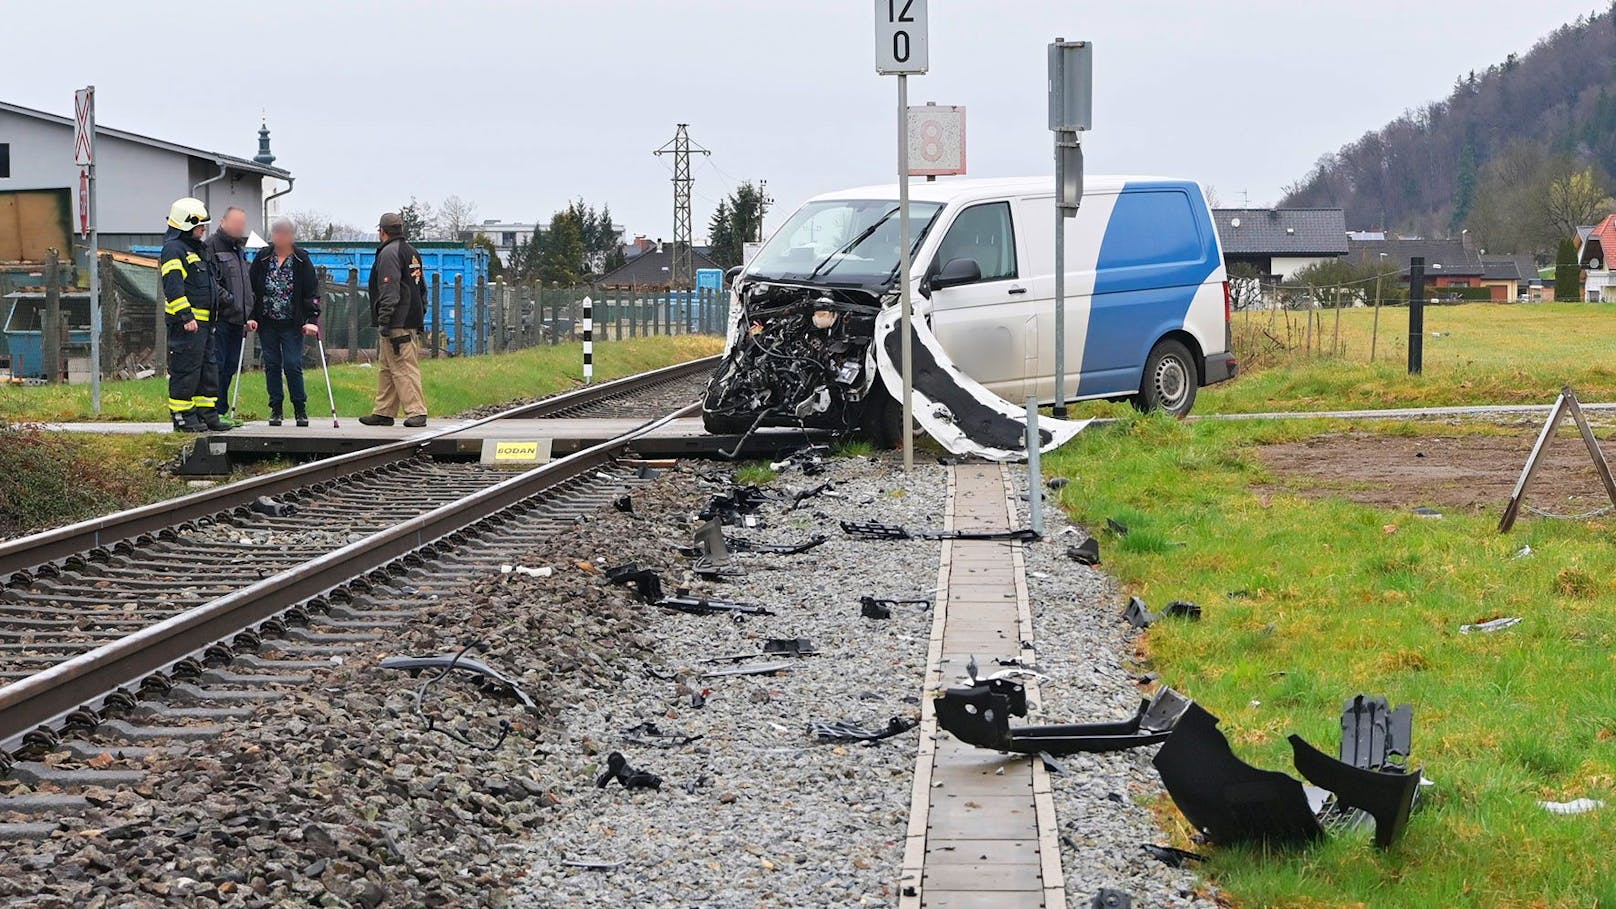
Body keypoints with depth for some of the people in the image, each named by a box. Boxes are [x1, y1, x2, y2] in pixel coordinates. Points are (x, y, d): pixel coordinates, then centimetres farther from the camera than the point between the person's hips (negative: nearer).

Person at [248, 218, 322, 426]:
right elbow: (251, 289, 7)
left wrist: (312, 319, -12)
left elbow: (312, 292, -2)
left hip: (292, 324, -2)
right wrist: (250, 317, -2)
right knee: (272, 366, 4)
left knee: (293, 365, -7)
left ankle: (300, 409, 5)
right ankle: (276, 409, 12)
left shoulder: (302, 261, 0)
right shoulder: (262, 259, 5)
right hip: (266, 323, 2)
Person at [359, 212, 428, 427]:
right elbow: (422, 289, 22)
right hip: (412, 321, 10)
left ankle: (416, 412, -13)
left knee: (403, 369, -10)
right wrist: (421, 317, 23)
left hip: (396, 324, -10)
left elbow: (389, 291, -18)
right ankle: (384, 413, 16)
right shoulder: (412, 252, 20)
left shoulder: (389, 253, -10)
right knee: (386, 369, 14)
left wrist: (384, 321, -18)